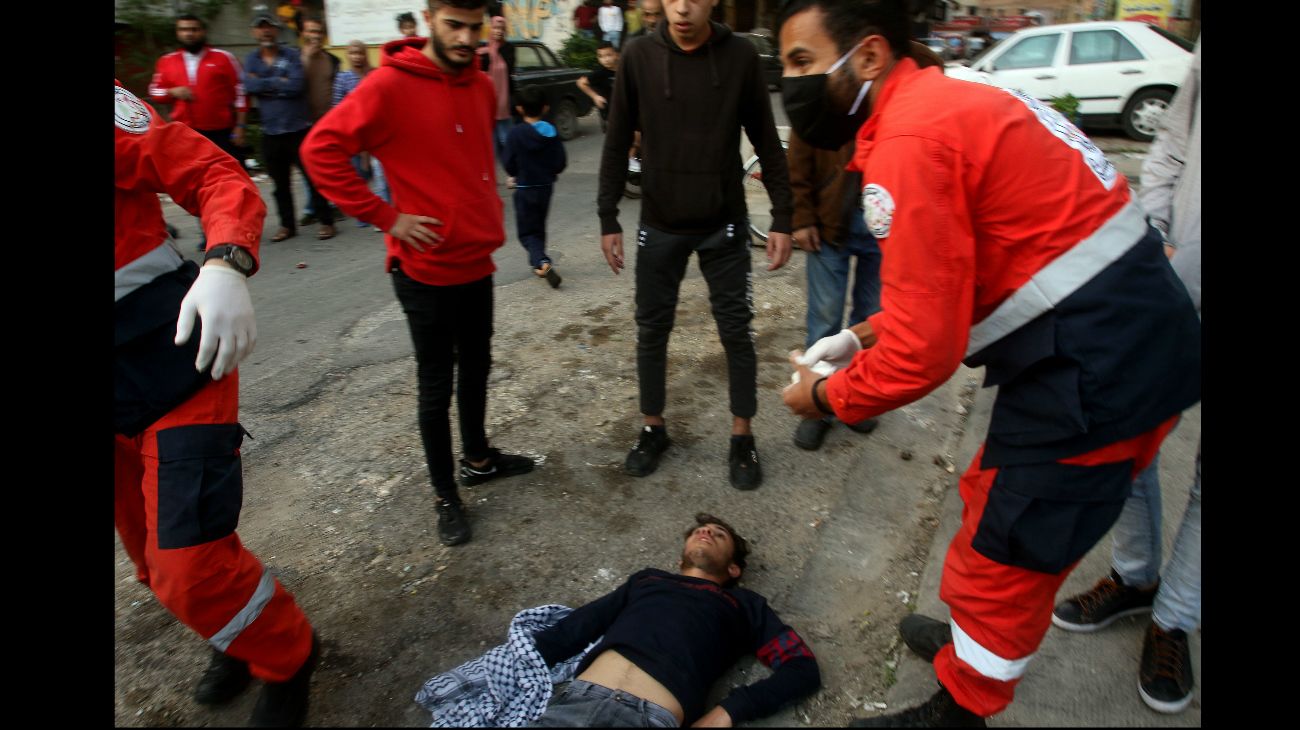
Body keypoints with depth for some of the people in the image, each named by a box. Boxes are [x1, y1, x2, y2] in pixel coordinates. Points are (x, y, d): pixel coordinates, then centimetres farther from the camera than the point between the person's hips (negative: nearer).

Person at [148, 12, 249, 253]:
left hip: (223, 132, -3)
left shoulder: (223, 58, 0)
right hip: (187, 135, 3)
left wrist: (239, 126, -5)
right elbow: (155, 92, 15)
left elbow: (240, 93, 0)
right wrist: (173, 92, -6)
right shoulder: (167, 62, 8)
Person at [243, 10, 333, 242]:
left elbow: (296, 85, -14)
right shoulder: (251, 60, 9)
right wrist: (279, 83, -10)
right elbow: (250, 86, -7)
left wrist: (265, 83, -7)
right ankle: (287, 225, 19)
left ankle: (326, 221, 9)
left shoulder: (291, 55, 1)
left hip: (299, 128, -3)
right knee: (280, 183, 9)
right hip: (271, 132, 3)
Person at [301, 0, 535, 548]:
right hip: (426, 270, -6)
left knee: (476, 369, 19)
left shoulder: (482, 86, 6)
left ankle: (478, 459, 40)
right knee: (436, 387, 5)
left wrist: (491, 210, 12)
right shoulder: (389, 85, -15)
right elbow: (321, 149, -17)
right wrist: (385, 218, -18)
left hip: (477, 261, 7)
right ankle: (446, 497, 21)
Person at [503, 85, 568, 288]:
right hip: (546, 187, 4)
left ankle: (541, 262, -21)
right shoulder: (551, 132, -5)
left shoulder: (516, 134, -14)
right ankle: (538, 262, 30)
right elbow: (561, 163, -3)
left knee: (527, 232, 2)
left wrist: (518, 174, 9)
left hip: (524, 189, -4)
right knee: (539, 228, 22)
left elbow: (509, 166, -12)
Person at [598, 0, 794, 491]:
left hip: (724, 225, -1)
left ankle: (742, 437, 22)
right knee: (652, 330, 9)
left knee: (736, 331, 5)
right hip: (659, 225, 1)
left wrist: (782, 219, -4)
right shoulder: (638, 58, -4)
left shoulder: (741, 57, -5)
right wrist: (608, 218, -1)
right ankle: (653, 429, 28)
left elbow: (767, 142, 0)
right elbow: (617, 144, 2)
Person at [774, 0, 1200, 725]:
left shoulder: (909, 141, -20)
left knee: (1003, 554, 6)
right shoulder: (945, 102, 12)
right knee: (995, 500, 24)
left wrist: (827, 398, -5)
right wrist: (859, 337, 13)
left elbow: (922, 350, -22)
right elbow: (952, 282, 18)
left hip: (1097, 367, -10)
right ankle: (978, 637, 47)